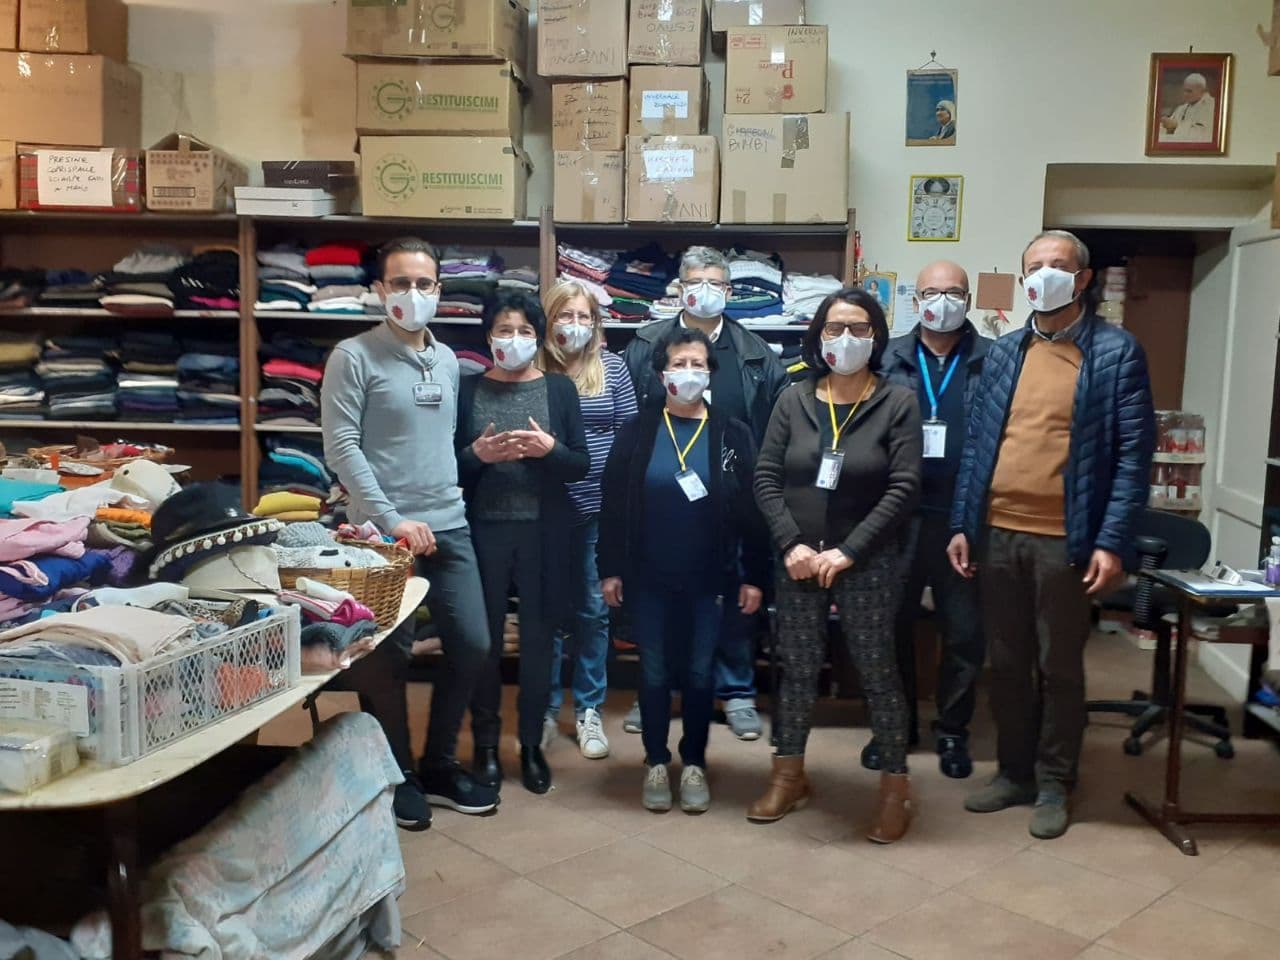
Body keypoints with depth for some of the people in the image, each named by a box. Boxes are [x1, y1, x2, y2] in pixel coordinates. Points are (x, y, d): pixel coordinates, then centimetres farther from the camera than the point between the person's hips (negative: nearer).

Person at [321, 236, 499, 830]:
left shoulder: (447, 360, 12)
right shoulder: (354, 358, -7)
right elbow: (340, 447, -13)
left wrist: (450, 502, 10)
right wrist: (391, 519, -18)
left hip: (450, 527, 6)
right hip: (385, 530, -6)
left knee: (472, 645, 7)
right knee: (387, 658, 3)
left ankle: (439, 766, 24)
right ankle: (396, 776, 22)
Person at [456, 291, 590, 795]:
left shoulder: (559, 388, 4)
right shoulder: (468, 389, 2)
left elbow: (581, 465, 1)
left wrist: (550, 449, -17)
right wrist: (477, 455, -17)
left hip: (543, 532, 1)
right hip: (484, 530, 0)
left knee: (539, 637, 6)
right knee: (484, 637, 4)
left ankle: (531, 743, 21)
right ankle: (486, 743, 20)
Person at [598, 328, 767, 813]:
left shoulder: (733, 435, -1)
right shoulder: (637, 431, -1)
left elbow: (750, 510, -1)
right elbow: (614, 504, 0)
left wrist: (753, 576, -4)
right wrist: (611, 568, -4)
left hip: (709, 578, 0)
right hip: (648, 577, 0)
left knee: (699, 672, 10)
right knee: (654, 671, 9)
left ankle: (694, 764, 25)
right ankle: (656, 763, 24)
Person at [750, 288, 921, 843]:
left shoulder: (898, 403, -5)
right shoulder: (794, 400, 3)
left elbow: (903, 489, -11)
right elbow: (765, 478, 2)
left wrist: (848, 551, -15)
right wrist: (791, 544, -11)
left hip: (869, 563, -3)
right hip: (798, 560, 3)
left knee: (876, 670, 3)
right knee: (797, 667, 11)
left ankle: (896, 785, 19)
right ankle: (789, 776, 27)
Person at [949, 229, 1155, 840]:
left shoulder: (1117, 352, -3)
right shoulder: (1003, 352, 10)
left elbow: (1134, 453, -7)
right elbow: (977, 443, 10)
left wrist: (1111, 542, -13)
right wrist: (961, 525, 4)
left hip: (1064, 539, -4)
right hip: (997, 534, 4)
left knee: (1059, 667, 8)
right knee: (1007, 663, 13)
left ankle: (1053, 785, 24)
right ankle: (1014, 772, 29)